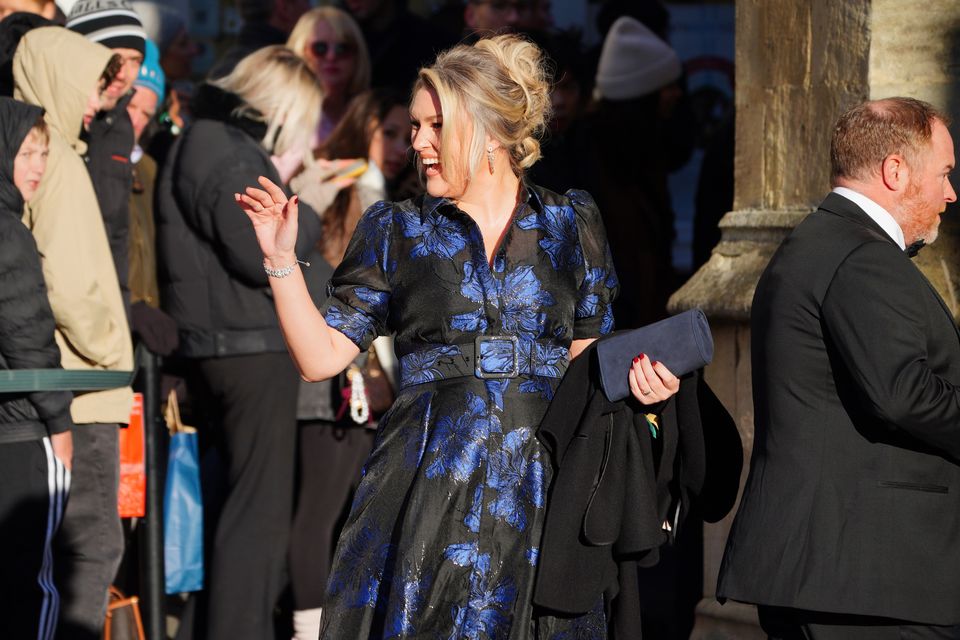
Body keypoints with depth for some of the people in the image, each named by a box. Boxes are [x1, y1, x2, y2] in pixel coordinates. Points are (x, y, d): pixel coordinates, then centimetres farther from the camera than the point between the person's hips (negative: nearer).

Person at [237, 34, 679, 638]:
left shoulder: (570, 225, 8)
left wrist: (634, 375, -6)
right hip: (427, 488, -1)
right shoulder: (396, 231, 6)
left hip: (537, 487, 1)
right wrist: (282, 260, -7)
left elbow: (586, 355, 15)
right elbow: (322, 356, 3)